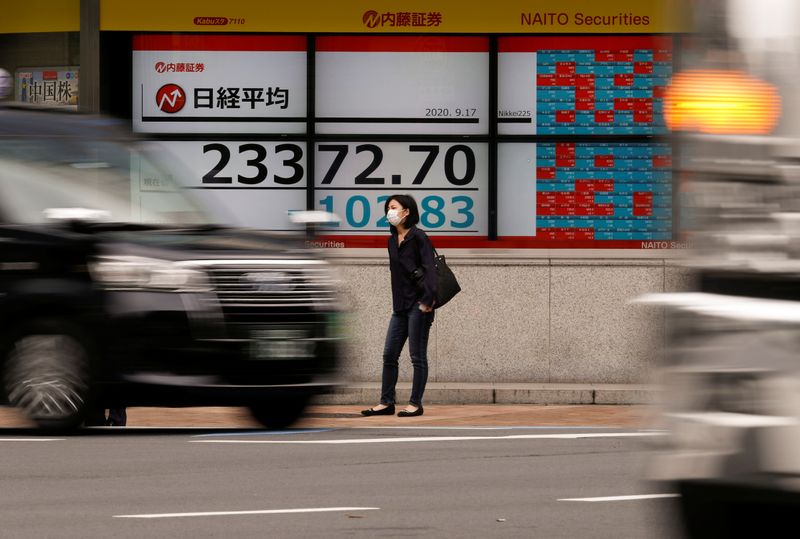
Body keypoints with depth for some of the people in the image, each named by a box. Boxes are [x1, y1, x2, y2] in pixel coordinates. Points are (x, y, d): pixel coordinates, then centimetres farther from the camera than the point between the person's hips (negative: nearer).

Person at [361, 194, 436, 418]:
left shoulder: (418, 237, -10)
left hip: (417, 305, -8)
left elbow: (429, 269, -16)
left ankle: (415, 404, 3)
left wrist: (428, 300, -22)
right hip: (400, 305, 8)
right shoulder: (393, 240, 13)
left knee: (417, 356, -2)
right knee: (389, 355, 7)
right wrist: (396, 301, 14)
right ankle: (386, 403, 12)